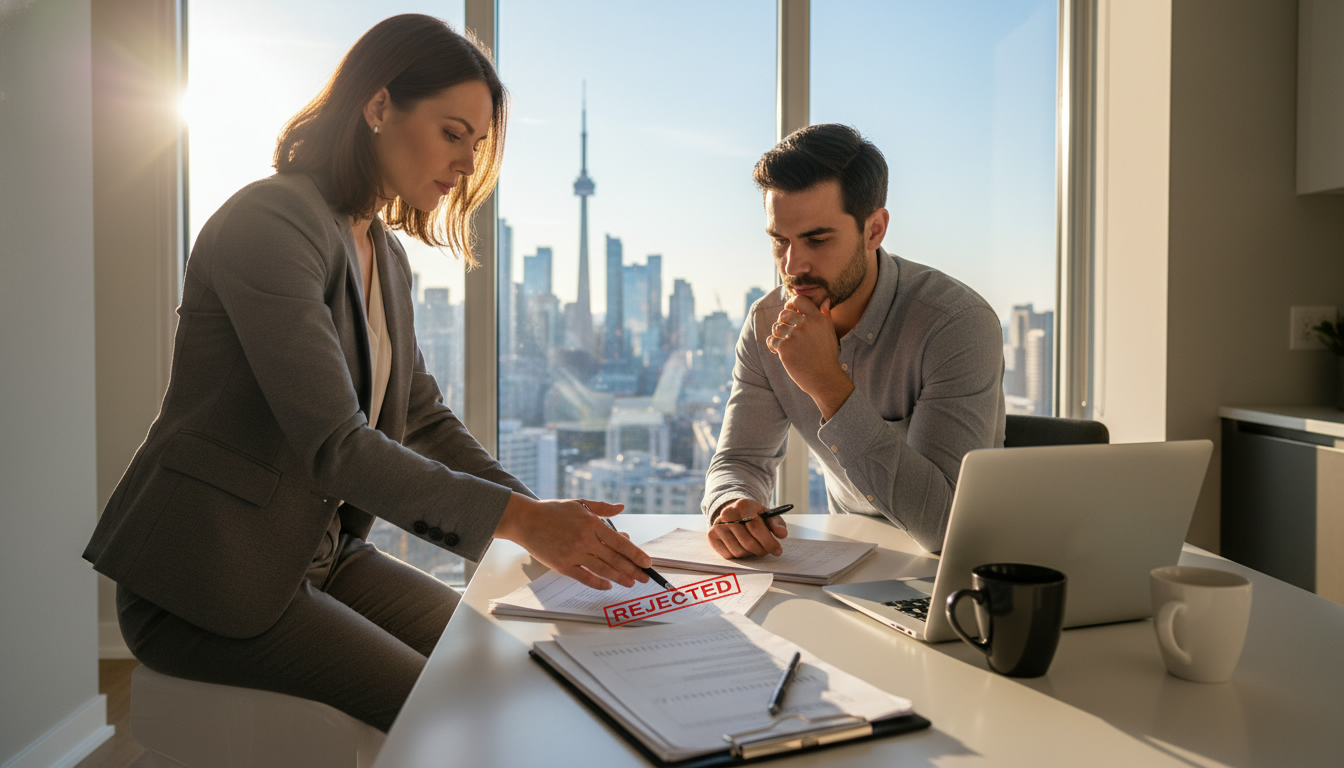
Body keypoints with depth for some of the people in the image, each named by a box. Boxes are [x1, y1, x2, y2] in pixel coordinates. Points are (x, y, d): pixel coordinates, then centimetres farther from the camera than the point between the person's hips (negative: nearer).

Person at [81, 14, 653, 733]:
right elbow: (334, 443, -27)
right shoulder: (270, 222, -20)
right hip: (205, 586, -8)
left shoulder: (385, 255, 9)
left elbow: (425, 419, 8)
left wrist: (549, 517, -4)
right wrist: (518, 518, -28)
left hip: (323, 551, 8)